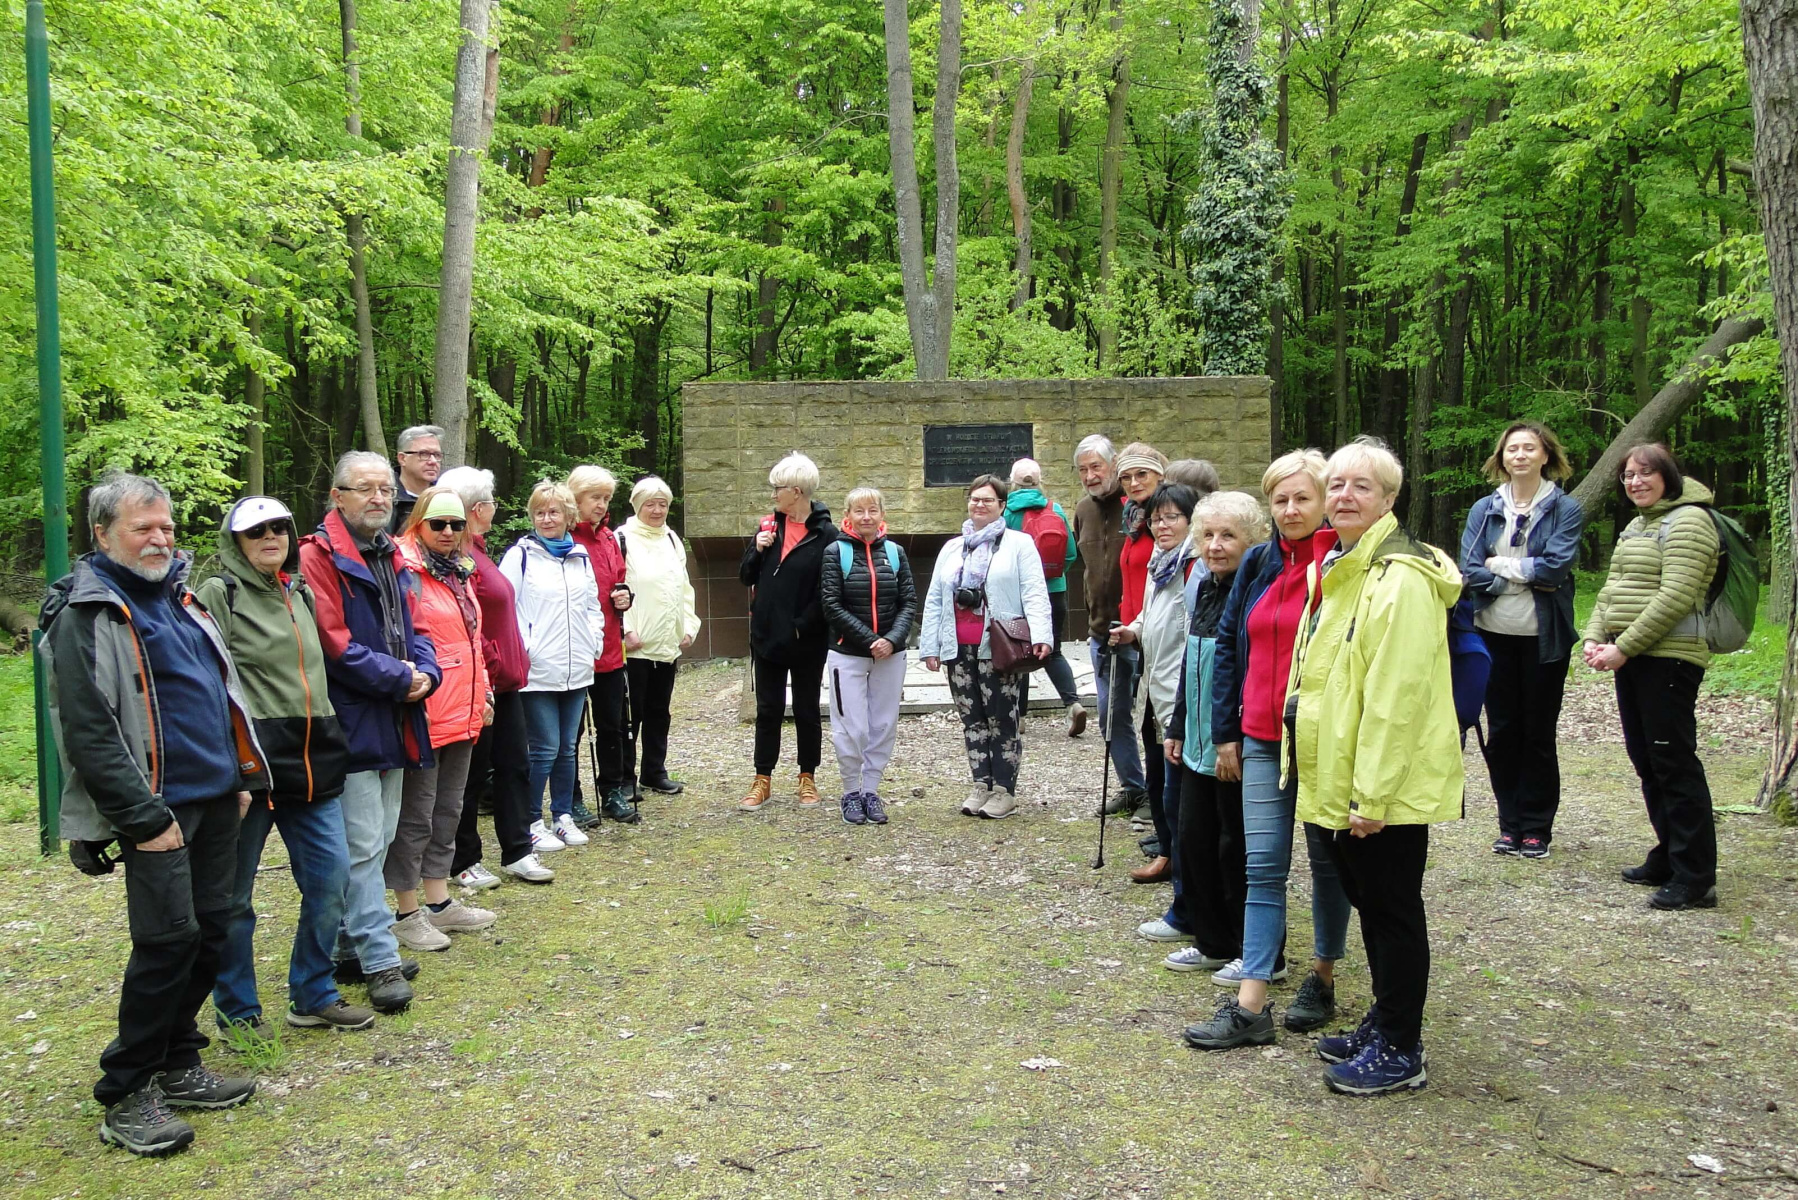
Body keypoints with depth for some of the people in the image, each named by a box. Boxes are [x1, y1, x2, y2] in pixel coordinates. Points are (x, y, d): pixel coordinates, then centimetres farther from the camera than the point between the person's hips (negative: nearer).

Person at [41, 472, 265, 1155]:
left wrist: (240, 776, 17)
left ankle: (177, 1067, 26)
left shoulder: (178, 597, 15)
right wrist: (143, 818, -16)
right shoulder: (86, 614, -10)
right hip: (159, 810, -8)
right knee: (168, 940, -8)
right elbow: (88, 731, -15)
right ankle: (125, 1098, 6)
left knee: (209, 930, 11)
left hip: (214, 801, 8)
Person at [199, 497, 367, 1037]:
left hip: (314, 760, 6)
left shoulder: (302, 593, 16)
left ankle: (313, 997, 22)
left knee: (331, 877, 6)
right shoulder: (218, 595, -5)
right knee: (235, 894, 6)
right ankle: (237, 1010, 21)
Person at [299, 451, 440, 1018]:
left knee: (377, 841, 15)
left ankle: (352, 949, 26)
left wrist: (424, 671, -2)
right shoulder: (319, 557, -11)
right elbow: (333, 646, -18)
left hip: (394, 722, 9)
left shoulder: (391, 558, 15)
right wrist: (398, 678, -14)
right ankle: (381, 961, 2)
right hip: (350, 722, -9)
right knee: (363, 845, -4)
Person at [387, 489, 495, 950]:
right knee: (416, 813, 1)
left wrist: (482, 693, 19)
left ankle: (439, 902, 28)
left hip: (462, 713, 9)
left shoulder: (460, 572, 14)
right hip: (424, 714, -9)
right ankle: (407, 912, 13)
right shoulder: (405, 570, -12)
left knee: (447, 808, 16)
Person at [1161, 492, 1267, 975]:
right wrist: (1178, 727, 20)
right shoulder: (1203, 587, 10)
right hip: (1199, 744, 8)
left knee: (1239, 849, 3)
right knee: (1193, 840, 14)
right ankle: (1213, 943, 29)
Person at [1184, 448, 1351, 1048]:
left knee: (1327, 860, 11)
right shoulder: (1257, 564, 7)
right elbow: (1229, 644, 11)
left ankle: (1322, 980, 29)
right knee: (1263, 866, 2)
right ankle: (1251, 1007, 3)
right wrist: (1225, 732, 8)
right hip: (1262, 739, 4)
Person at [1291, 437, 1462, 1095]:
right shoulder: (1337, 568, 14)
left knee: (1392, 909, 3)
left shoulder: (1402, 577, -18)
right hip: (1339, 784, 9)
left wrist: (1371, 793, -22)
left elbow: (1396, 696, -23)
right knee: (1368, 903, 19)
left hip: (1386, 789, -9)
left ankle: (1399, 1051, 16)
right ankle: (1383, 1023, 34)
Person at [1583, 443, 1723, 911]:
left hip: (1669, 657, -9)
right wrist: (1594, 638, 1)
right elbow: (1611, 590, 17)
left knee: (1675, 763, -7)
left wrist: (1624, 646, -18)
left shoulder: (1687, 521, -9)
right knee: (1647, 761, 13)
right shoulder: (1636, 526, 20)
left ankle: (1695, 879, -2)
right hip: (1631, 659, 9)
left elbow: (1676, 597, -18)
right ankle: (1667, 859, 23)